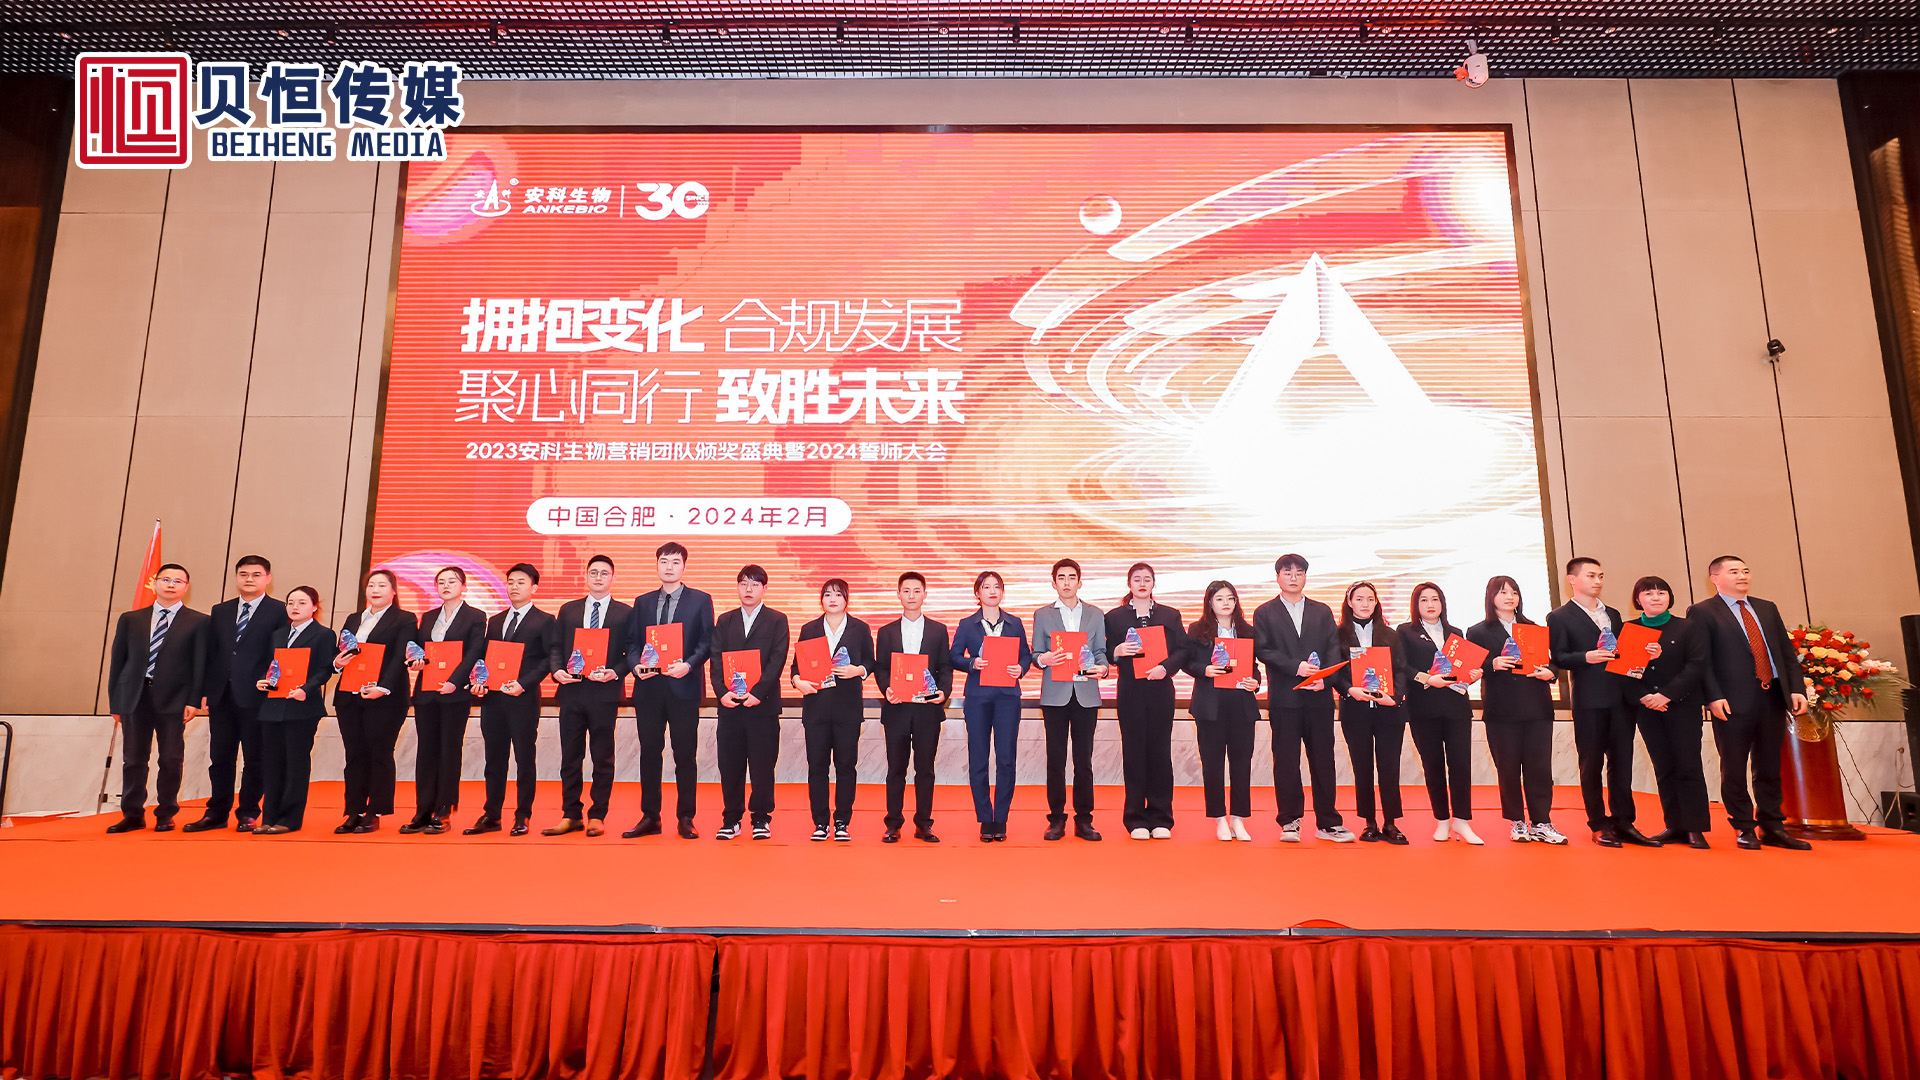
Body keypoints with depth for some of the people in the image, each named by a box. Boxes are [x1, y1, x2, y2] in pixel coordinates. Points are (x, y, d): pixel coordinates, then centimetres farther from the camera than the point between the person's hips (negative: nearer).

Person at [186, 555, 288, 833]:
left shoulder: (279, 611, -2)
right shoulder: (220, 611, 14)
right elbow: (211, 653, 13)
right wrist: (206, 691, 6)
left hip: (256, 696, -5)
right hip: (222, 696, 5)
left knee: (254, 758, 4)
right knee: (220, 757, 11)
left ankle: (248, 813, 14)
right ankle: (217, 813, 20)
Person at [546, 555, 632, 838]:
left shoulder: (625, 613, 5)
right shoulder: (568, 610, 14)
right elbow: (555, 646, 12)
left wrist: (616, 672, -14)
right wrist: (557, 670, -6)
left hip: (604, 692, -3)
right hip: (571, 690, 3)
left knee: (602, 757, 3)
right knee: (570, 756, 7)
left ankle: (597, 816, 13)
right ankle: (571, 815, 17)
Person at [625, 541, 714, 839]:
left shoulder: (700, 600, 5)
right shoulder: (642, 602, 15)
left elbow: (706, 642, -1)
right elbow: (632, 642, 12)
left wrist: (688, 665, -16)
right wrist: (636, 665, -7)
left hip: (684, 686, -3)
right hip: (649, 686, 3)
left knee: (685, 754, 1)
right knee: (649, 752, 7)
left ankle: (686, 819, 10)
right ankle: (649, 817, 17)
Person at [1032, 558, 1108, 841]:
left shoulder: (1095, 616, 13)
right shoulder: (1042, 615, 9)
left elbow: (1100, 652, 11)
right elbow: (1036, 654, 6)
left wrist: (1102, 668, -10)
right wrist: (1043, 659, -16)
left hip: (1086, 694, 1)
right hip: (1055, 694, -1)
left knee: (1084, 760, 3)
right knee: (1055, 759, 2)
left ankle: (1084, 820, 11)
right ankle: (1056, 819, 10)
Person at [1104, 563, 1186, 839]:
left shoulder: (1170, 615, 11)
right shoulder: (1115, 617, 7)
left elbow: (1182, 650, 4)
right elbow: (1107, 654, 4)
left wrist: (1166, 667, -13)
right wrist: (1117, 652, -17)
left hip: (1161, 691, 1)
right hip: (1130, 693, -1)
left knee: (1160, 752, 2)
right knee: (1134, 753, 1)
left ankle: (1160, 819, 11)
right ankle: (1135, 820, 9)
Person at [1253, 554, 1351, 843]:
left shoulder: (1322, 612, 14)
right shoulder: (1264, 613, 7)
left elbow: (1334, 648, 5)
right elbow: (1263, 650, -3)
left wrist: (1324, 678, -12)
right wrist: (1295, 667, -15)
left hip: (1319, 697, 2)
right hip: (1284, 697, -2)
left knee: (1323, 758, 4)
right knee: (1286, 761, 2)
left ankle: (1327, 822, 13)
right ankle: (1289, 821, 12)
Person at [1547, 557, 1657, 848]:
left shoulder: (1613, 614, 20)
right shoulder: (1560, 617, 0)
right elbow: (1558, 658, -7)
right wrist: (1586, 657, -23)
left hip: (1620, 698, 5)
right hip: (1589, 701, -5)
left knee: (1622, 762, 6)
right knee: (1592, 765, 2)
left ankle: (1623, 823, 13)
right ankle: (1599, 826, 10)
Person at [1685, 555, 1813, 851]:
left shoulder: (1767, 609, 16)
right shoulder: (1702, 612, -3)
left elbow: (1787, 652, 15)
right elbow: (1701, 660, -9)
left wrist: (1796, 688, 3)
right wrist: (1714, 697, -17)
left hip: (1773, 697, 6)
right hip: (1734, 702, -5)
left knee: (1770, 767, 12)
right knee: (1734, 769, 3)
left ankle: (1772, 828, 21)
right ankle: (1744, 830, 12)